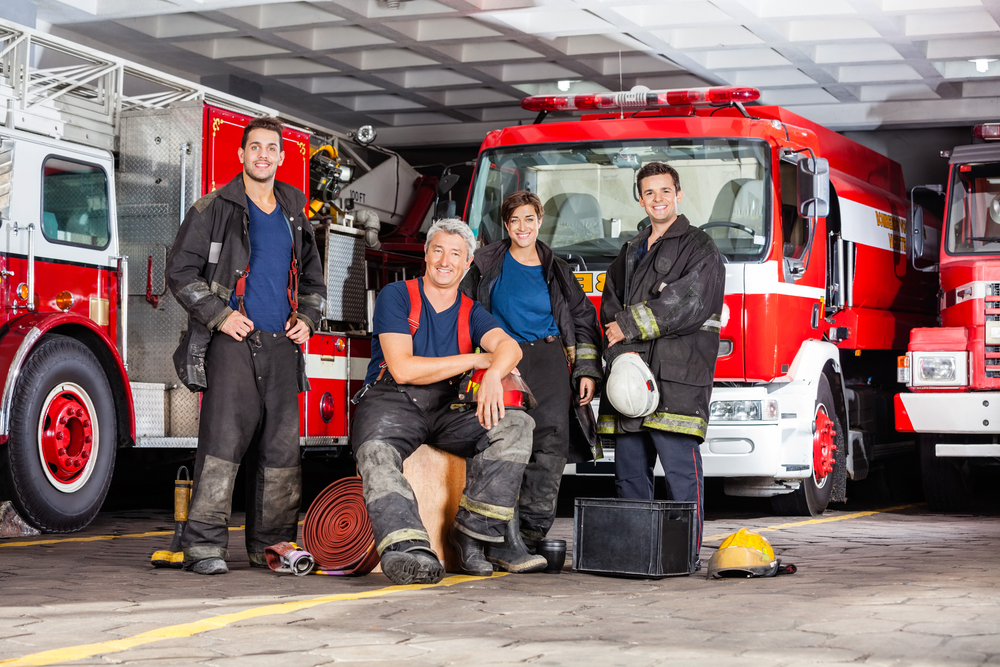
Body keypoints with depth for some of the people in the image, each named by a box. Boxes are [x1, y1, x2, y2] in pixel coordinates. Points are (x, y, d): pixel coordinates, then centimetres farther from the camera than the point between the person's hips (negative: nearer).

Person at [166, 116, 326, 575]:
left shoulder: (294, 215, 19)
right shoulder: (214, 209, 3)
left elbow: (312, 279, 26)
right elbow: (181, 270, -2)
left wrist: (307, 318, 7)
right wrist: (219, 314, -12)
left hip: (281, 346, 5)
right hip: (234, 341, -5)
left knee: (282, 446, 3)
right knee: (224, 438, -13)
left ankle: (271, 543, 12)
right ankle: (204, 545, -12)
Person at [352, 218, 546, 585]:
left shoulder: (471, 313, 13)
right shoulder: (397, 296, 1)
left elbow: (509, 346, -9)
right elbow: (402, 369, -11)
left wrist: (494, 374, -34)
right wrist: (476, 360, -7)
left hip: (447, 410, 4)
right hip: (391, 401, -4)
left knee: (516, 425, -18)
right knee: (377, 453, -37)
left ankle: (471, 534, -22)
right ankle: (408, 549, -57)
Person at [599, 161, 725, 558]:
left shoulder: (698, 248, 3)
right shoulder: (631, 251, 25)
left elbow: (688, 303, -11)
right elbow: (611, 304, 18)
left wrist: (630, 326, -9)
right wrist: (623, 337, -3)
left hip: (676, 376, -7)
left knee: (681, 468, -10)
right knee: (629, 471, 7)